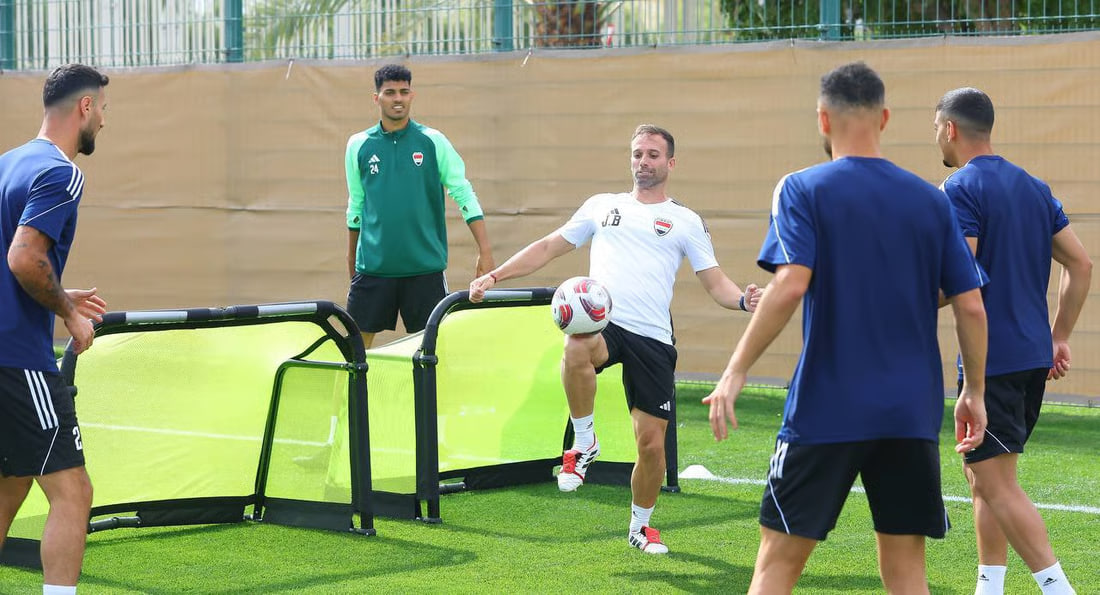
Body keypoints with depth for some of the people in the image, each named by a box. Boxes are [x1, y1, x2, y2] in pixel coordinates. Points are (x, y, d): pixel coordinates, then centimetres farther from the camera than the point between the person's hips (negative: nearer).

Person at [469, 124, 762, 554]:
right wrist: (495, 275, 13)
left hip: (652, 338, 0)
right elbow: (548, 248, 23)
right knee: (577, 348, -39)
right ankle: (584, 442, -16)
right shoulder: (602, 206, 19)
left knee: (652, 443, -2)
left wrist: (742, 300, -12)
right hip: (602, 323, 0)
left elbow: (715, 282, 11)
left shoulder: (686, 221, 14)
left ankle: (640, 526, 25)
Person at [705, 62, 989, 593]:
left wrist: (735, 372, -13)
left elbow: (790, 286, -17)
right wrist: (974, 393, 15)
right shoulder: (930, 200, 7)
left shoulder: (803, 190, -4)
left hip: (826, 410, -3)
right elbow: (971, 307, 5)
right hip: (912, 415, 3)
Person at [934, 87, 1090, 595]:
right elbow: (1080, 265, 14)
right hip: (1033, 356, 9)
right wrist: (1059, 338, 19)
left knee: (995, 484, -7)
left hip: (991, 358, -8)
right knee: (985, 476, 17)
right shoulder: (1033, 187, 14)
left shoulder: (961, 189, -11)